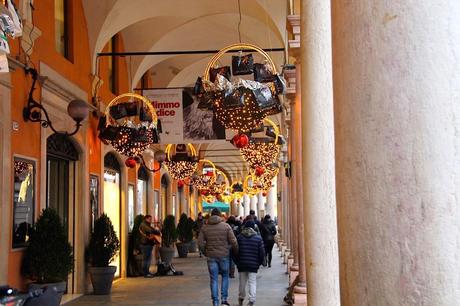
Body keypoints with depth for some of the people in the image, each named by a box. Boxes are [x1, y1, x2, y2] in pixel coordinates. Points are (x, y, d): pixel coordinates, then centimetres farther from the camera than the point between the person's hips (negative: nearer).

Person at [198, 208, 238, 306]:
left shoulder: (205, 227, 1)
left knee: (214, 279, 6)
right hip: (224, 256, -1)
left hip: (211, 256, 1)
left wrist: (205, 252, 12)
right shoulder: (226, 226, -4)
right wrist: (236, 252, 9)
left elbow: (200, 243, -3)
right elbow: (233, 242, -7)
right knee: (225, 276, 17)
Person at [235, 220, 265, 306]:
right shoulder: (258, 238, -3)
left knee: (242, 282, 15)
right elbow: (262, 252, -2)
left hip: (241, 264, 2)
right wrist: (259, 263, 11)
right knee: (252, 282, 1)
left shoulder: (239, 237, -2)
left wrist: (237, 262, 10)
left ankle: (241, 299, 31)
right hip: (253, 265, -1)